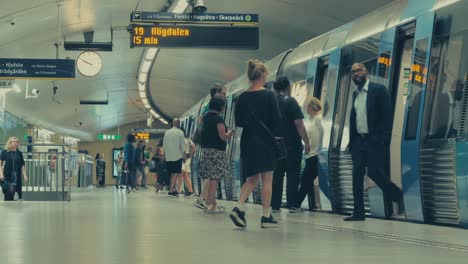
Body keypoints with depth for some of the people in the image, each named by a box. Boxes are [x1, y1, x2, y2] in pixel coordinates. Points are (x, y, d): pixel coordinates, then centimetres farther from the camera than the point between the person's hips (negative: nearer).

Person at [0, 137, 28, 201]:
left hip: (17, 176, 2)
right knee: (8, 194, -2)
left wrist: (24, 175, 3)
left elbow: (23, 165, 9)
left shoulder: (19, 153, 8)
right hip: (7, 176, -2)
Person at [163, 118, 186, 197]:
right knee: (176, 173, -4)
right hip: (177, 156, -4)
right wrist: (183, 154, 7)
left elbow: (164, 145, 9)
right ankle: (171, 190, -12)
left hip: (168, 157, 4)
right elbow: (183, 145, -6)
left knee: (172, 173, 13)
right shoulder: (180, 133, -6)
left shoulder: (167, 132, 6)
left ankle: (173, 189, 14)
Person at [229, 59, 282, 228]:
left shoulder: (242, 97, 4)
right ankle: (266, 217, 4)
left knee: (252, 179, 13)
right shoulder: (269, 95, -9)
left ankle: (239, 207, -7)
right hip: (265, 141, -5)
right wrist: (272, 134, 6)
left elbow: (238, 122, 8)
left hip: (247, 141, 5)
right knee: (267, 179, 2)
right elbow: (276, 119, -11)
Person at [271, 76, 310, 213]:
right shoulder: (290, 101, -9)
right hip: (292, 145, -5)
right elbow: (298, 124, -15)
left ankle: (275, 204, 4)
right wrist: (306, 142, -11)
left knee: (276, 175, 7)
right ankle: (291, 204, -3)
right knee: (292, 174, 0)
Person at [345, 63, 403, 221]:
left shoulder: (378, 89, -4)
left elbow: (387, 115, -9)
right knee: (357, 175, 0)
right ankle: (358, 213, 2)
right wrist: (351, 140, 11)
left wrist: (384, 140, -16)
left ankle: (396, 195, 14)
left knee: (374, 171, -12)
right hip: (358, 140, 6)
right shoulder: (355, 93, 15)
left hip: (375, 140, -6)